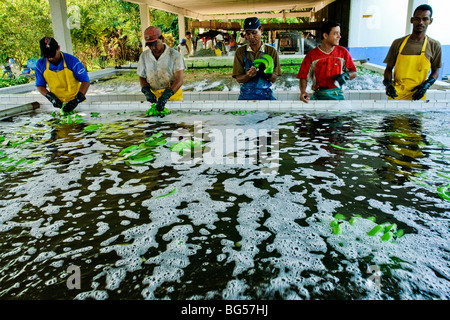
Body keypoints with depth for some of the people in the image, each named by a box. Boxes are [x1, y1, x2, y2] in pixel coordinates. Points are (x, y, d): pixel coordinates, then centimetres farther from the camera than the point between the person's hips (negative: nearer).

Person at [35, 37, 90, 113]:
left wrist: (76, 100, -24)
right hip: (58, 104, 2)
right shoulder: (40, 64, -1)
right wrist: (51, 97, -12)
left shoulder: (72, 60, -11)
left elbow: (85, 81, -13)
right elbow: (39, 85, 7)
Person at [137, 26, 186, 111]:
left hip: (173, 94, -2)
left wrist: (166, 96, -26)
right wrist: (147, 92, -6)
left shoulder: (175, 55, -5)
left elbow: (179, 80, -12)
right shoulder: (144, 56, 8)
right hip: (154, 96, 3)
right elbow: (142, 77, 15)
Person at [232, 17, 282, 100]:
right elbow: (238, 79, 3)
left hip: (265, 95, 1)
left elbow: (274, 79, 3)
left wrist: (268, 73, -19)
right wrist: (248, 75, -19)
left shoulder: (271, 51, 5)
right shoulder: (240, 51, 6)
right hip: (246, 95, 0)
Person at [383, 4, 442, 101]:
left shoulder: (434, 46, 3)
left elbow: (435, 71, 10)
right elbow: (389, 69, 6)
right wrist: (388, 83, -13)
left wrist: (426, 85, -8)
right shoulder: (398, 43, 2)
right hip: (395, 95, 0)